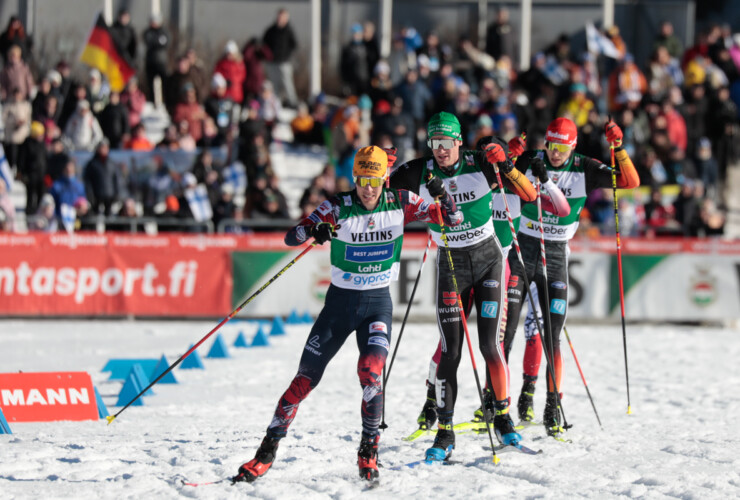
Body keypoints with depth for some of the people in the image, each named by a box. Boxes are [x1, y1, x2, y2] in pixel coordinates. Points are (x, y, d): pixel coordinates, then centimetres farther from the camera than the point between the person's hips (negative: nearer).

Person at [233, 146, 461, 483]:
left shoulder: (400, 203, -7)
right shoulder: (338, 208, -12)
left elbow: (452, 218, -4)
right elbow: (291, 238, -17)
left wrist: (441, 195, -25)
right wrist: (312, 230, -40)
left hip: (378, 302, 0)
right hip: (340, 301, 0)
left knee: (371, 370, -23)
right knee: (305, 378, 0)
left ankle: (369, 452, -9)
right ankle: (268, 449, 12)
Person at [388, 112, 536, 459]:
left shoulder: (480, 164, -11)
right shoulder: (420, 172, -9)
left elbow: (529, 195, -12)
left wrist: (506, 166, -26)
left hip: (488, 260, 0)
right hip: (451, 265, 0)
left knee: (490, 344, -6)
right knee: (450, 352, -6)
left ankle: (503, 418, 13)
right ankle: (444, 433, 0)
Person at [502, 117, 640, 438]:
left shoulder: (584, 169, -3)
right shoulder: (528, 162, -5)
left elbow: (630, 181, -9)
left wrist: (618, 148, -23)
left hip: (556, 255, 1)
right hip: (522, 249, -1)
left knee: (552, 336, -1)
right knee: (505, 329, -8)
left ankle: (552, 410, 8)